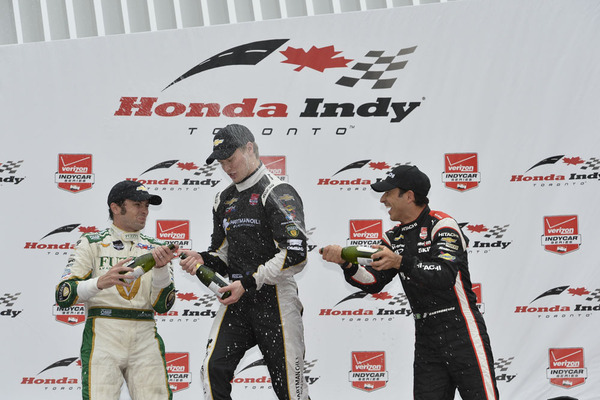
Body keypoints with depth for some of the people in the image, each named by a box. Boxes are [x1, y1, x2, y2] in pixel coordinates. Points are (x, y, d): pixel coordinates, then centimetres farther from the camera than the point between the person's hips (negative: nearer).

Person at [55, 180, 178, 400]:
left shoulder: (156, 248, 15)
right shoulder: (92, 243, 6)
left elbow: (162, 305, 4)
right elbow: (63, 295, -5)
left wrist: (161, 267, -13)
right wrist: (100, 282, -23)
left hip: (145, 339, 3)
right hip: (102, 338, -3)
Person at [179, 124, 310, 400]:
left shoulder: (278, 193, -9)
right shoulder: (224, 200, 15)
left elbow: (295, 255, -18)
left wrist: (250, 282, -18)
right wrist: (202, 260, -2)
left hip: (274, 298, -6)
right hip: (237, 299, 6)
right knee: (213, 368, -10)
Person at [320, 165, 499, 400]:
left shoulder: (441, 225, -9)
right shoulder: (394, 238, 12)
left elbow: (446, 275, -24)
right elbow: (373, 282, 3)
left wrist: (400, 262, -33)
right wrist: (346, 263, -13)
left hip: (463, 335, -6)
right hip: (426, 341, 6)